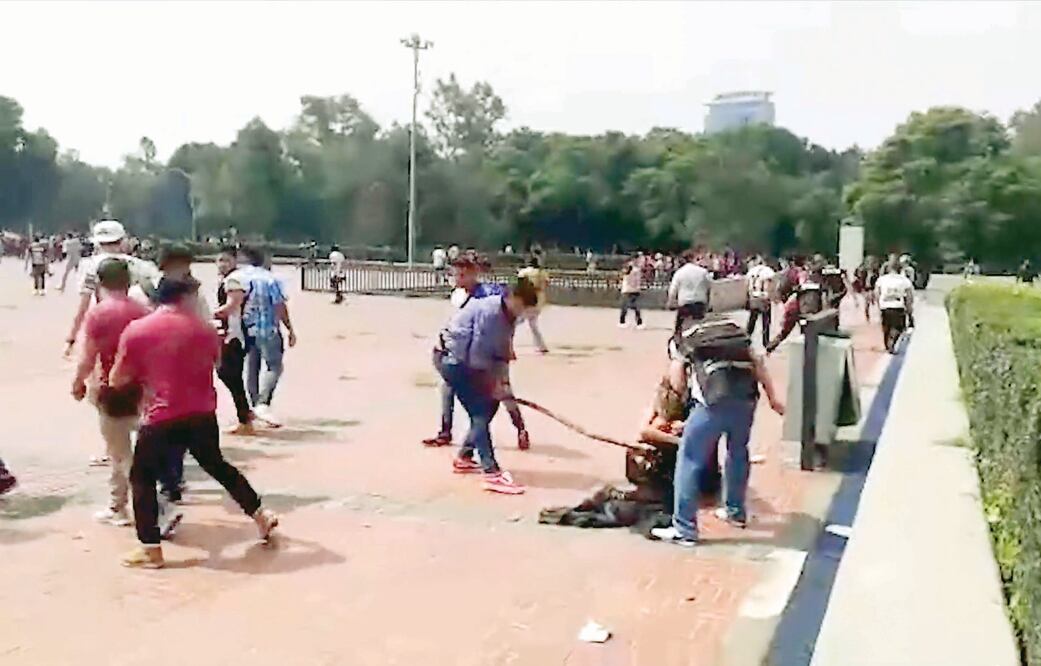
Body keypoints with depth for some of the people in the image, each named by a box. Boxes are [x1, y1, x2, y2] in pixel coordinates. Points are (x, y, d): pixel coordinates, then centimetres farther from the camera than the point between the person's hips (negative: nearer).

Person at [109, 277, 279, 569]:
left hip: (162, 418, -3)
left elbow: (117, 380, 2)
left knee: (142, 477, 13)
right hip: (202, 415, 3)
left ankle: (150, 549, 11)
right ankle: (260, 515, 31)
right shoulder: (204, 329, 4)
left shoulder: (136, 330, -3)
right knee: (217, 466, 24)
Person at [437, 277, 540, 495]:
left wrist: (498, 382, -7)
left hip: (468, 362, 9)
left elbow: (501, 353, 5)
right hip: (452, 359, -9)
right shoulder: (489, 311, -25)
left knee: (488, 407, 12)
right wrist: (491, 383, -17)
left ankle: (464, 458, 27)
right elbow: (476, 353, -27)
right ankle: (492, 474, -17)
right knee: (480, 412, -14)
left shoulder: (508, 316, 3)